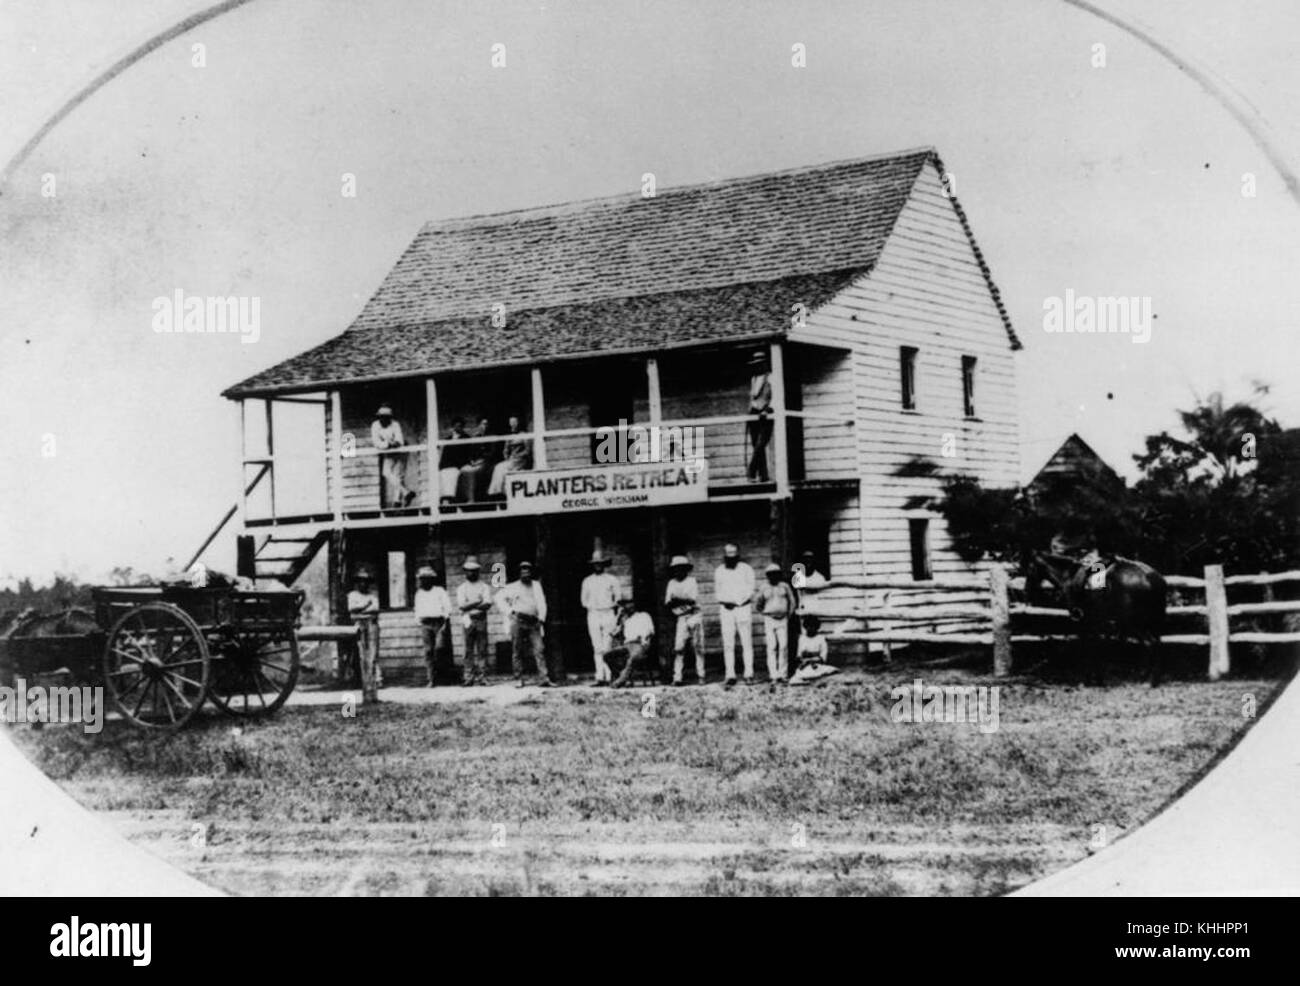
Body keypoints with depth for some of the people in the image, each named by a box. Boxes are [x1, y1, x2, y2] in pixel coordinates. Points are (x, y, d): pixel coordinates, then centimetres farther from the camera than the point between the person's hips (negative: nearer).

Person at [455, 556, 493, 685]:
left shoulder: (484, 586, 11)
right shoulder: (461, 588, 13)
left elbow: (488, 604, -3)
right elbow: (461, 605, -1)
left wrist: (470, 606, -7)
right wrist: (477, 602, -7)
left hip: (481, 620, 0)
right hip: (468, 621, 0)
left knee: (482, 649, -4)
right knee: (469, 650, -3)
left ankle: (482, 677, -4)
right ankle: (469, 677, -2)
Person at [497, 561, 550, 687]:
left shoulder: (536, 585, 20)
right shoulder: (513, 587, 13)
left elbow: (541, 602, 15)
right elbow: (500, 597, 13)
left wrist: (541, 618, 1)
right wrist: (509, 611, 2)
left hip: (533, 622, 1)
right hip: (518, 620, -1)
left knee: (539, 650, -11)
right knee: (517, 651, -1)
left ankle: (543, 678, -18)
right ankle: (518, 679, 4)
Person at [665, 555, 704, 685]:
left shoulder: (692, 581, 0)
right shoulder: (672, 583, 10)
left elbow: (693, 599, -12)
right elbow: (668, 602, 6)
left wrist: (679, 600, -25)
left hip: (695, 617, -2)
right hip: (681, 619, 2)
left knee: (698, 647, -1)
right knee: (678, 647, -9)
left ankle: (700, 675, 7)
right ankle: (677, 677, -9)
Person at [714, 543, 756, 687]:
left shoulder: (746, 570, 2)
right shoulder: (718, 571, 9)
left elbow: (750, 591, 0)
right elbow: (717, 592, 12)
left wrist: (736, 602, -12)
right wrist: (725, 601, -7)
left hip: (743, 608, -2)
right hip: (726, 610, 2)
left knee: (747, 642, -4)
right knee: (728, 644, -3)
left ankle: (749, 674, -2)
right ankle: (730, 676, -3)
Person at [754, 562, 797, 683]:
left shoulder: (785, 586, 5)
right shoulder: (763, 588, 2)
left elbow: (791, 602, 16)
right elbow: (757, 605, 12)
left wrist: (788, 615, 11)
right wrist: (766, 614, 8)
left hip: (783, 620, 1)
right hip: (769, 620, -1)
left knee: (783, 646, -5)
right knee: (771, 647, -8)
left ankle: (783, 674, 1)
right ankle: (773, 674, -8)